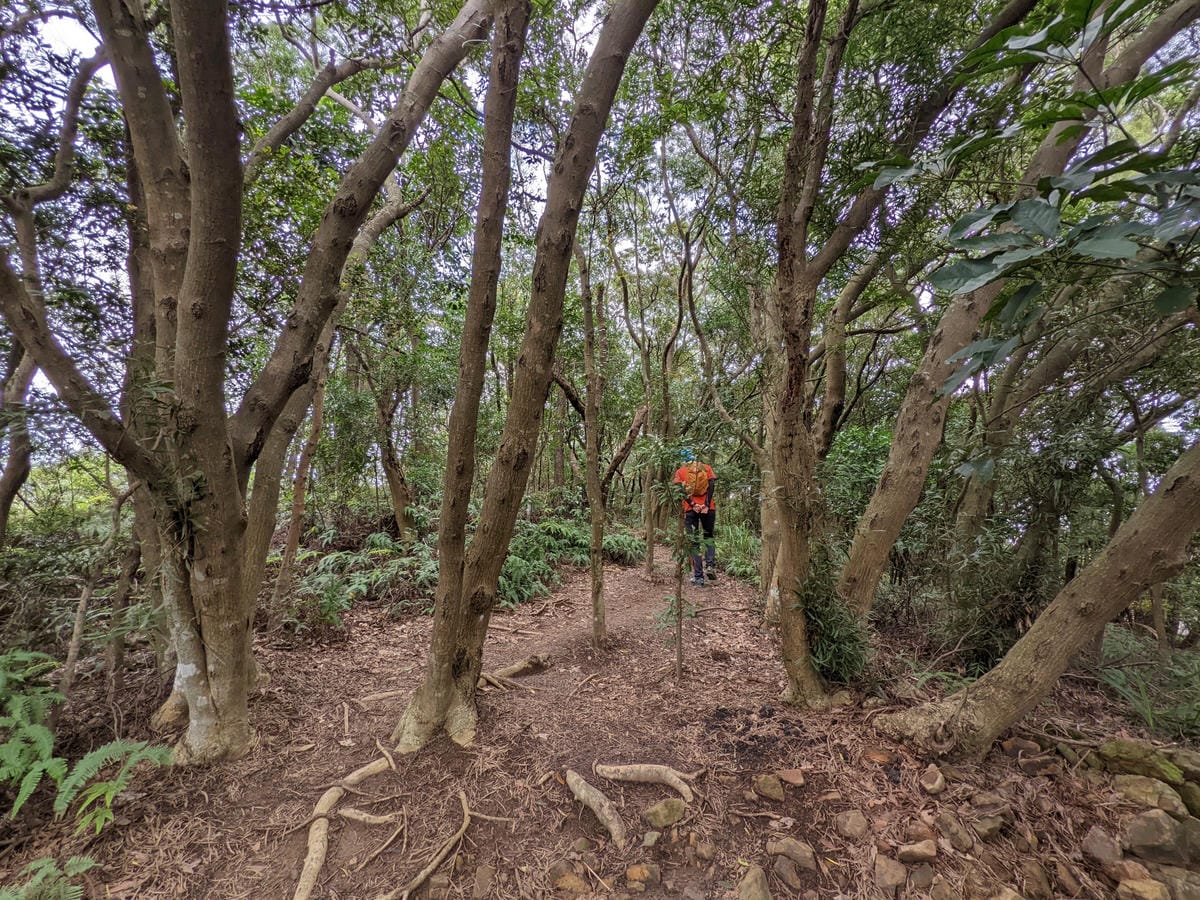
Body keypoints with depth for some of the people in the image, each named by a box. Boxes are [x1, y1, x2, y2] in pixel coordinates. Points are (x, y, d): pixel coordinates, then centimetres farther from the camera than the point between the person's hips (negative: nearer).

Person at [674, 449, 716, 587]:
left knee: (694, 542, 7)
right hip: (708, 508, 1)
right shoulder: (706, 467, 12)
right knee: (708, 536, 21)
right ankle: (710, 565, 0)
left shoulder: (680, 471, 9)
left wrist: (692, 505, -11)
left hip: (690, 509, -1)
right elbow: (711, 485, -3)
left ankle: (698, 577, 4)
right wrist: (707, 504, -10)